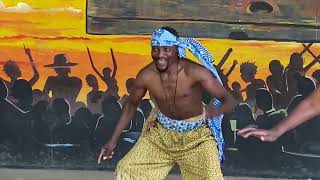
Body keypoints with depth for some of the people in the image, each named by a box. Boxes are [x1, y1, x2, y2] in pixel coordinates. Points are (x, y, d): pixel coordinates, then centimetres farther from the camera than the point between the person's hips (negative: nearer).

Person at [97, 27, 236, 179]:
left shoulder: (195, 72, -27)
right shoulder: (146, 75, -17)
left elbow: (229, 101, -24)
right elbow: (131, 104, 2)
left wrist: (214, 111, -48)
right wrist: (113, 140, 2)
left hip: (196, 135, -3)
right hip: (161, 132, 3)